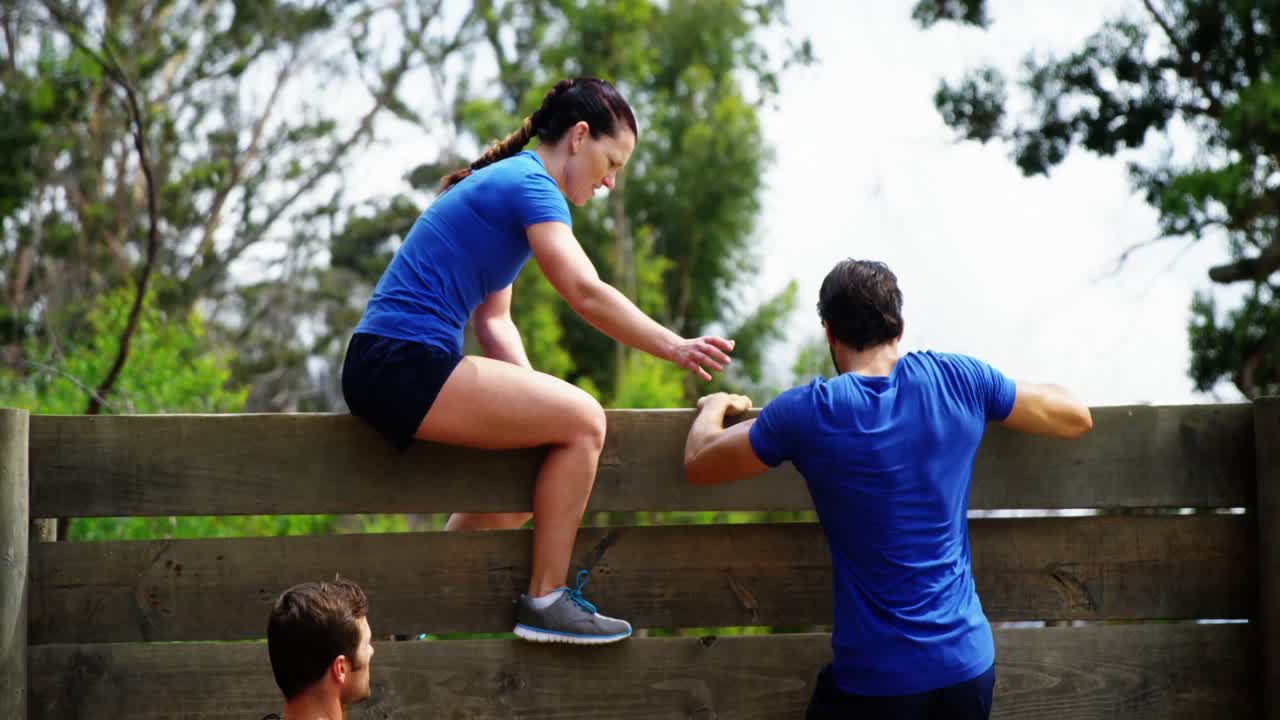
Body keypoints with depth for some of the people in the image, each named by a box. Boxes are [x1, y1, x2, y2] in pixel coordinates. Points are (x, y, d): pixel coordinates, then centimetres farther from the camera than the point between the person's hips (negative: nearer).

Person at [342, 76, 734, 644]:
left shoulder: (504, 183, 22)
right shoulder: (531, 185, -10)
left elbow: (493, 319, 18)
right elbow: (586, 294, -24)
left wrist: (533, 396, 5)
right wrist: (675, 349, -23)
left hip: (383, 372, 11)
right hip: (404, 366, -11)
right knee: (582, 418, -13)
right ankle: (545, 600, -8)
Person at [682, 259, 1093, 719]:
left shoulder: (806, 413, -9)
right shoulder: (958, 380, -3)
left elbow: (698, 465, 6)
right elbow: (1077, 418, 11)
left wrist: (715, 405, 26)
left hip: (874, 682, -3)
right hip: (968, 665, 3)